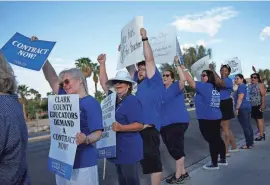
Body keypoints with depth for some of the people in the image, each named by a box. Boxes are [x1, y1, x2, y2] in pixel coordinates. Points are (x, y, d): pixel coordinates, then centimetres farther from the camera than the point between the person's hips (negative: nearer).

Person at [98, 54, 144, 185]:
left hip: (129, 149, -8)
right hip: (117, 148, 8)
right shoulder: (114, 99, 7)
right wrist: (102, 64, 11)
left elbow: (140, 125, -19)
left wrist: (120, 127, -32)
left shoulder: (132, 101, -15)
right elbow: (104, 83, 16)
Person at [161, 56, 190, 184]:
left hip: (177, 122, -8)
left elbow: (183, 79, -27)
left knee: (176, 148, -2)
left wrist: (177, 64, -24)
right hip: (164, 124, 8)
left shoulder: (176, 87, -6)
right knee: (172, 149, 15)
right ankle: (183, 173, 31)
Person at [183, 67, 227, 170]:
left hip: (206, 119, -9)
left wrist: (184, 69, -17)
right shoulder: (215, 88, 13)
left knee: (212, 140, -2)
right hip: (216, 117, 9)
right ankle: (223, 159, 28)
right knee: (217, 139, 18)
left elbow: (191, 82, -21)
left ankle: (214, 164, 8)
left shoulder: (205, 86, -14)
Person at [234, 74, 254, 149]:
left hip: (242, 108, -10)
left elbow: (240, 98, -20)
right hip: (247, 107, 10)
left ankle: (248, 144, -2)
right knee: (248, 126, 13)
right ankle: (251, 142, 19)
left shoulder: (241, 86, -12)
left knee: (245, 127, -6)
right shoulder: (244, 86, 19)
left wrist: (237, 108, -20)